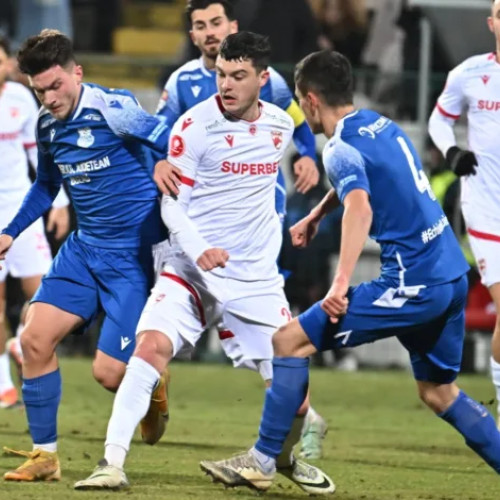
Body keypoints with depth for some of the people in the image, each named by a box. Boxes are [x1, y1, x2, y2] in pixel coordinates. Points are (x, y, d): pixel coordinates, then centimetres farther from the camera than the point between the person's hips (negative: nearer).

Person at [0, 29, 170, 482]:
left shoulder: (113, 109, -17)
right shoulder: (47, 125, 6)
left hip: (133, 256, -7)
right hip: (85, 249, 7)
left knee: (109, 372, -12)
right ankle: (44, 456, 5)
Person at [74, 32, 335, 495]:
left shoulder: (281, 126, 4)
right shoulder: (195, 125, -10)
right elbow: (171, 204, -10)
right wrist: (198, 249, -26)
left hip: (258, 279, 3)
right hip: (193, 270, -3)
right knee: (152, 345, -27)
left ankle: (286, 458, 33)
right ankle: (113, 464, -26)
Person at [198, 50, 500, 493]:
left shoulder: (342, 148, -11)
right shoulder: (381, 124, 15)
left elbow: (360, 206, -31)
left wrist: (342, 282, -40)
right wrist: (316, 215, 49)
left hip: (413, 283, -9)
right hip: (453, 275, 9)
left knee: (291, 340, -3)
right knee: (439, 392, 21)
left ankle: (262, 461, 0)